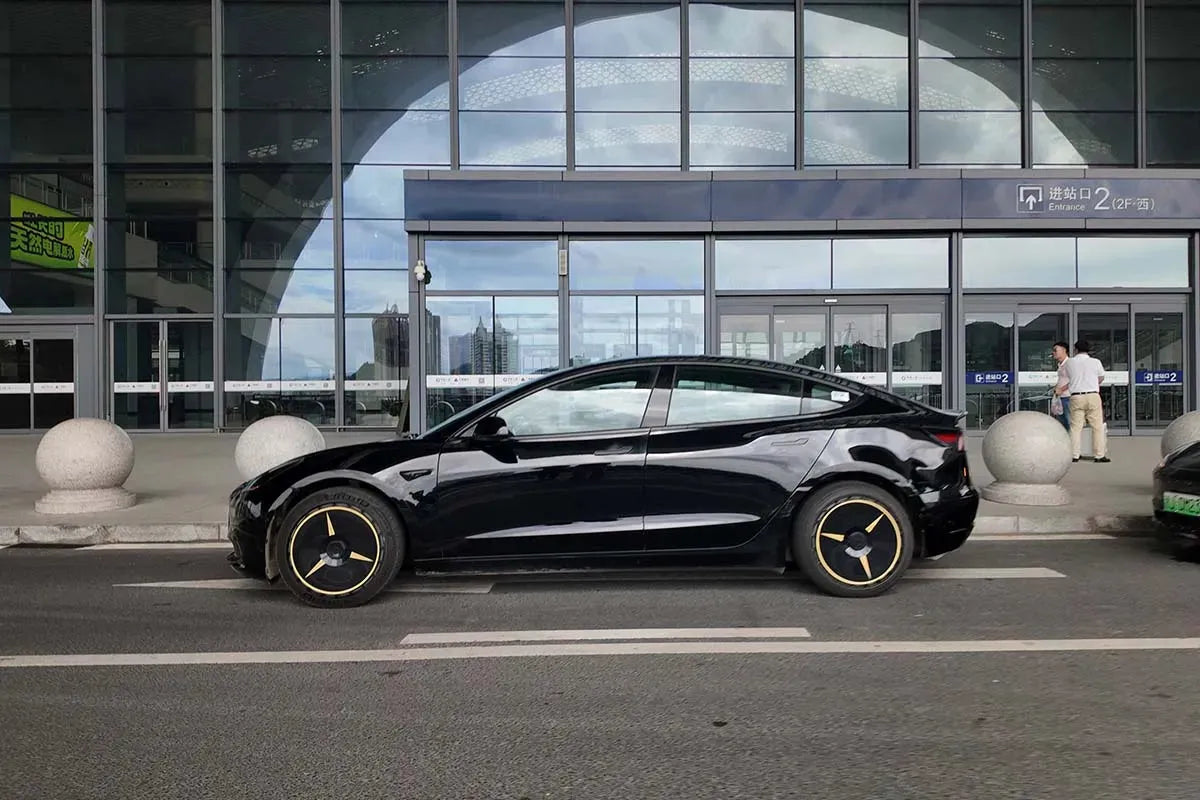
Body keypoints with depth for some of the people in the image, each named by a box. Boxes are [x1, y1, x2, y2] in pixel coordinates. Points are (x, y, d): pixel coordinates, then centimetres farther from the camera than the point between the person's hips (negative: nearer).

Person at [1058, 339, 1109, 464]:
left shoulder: (1069, 362, 2)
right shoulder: (1096, 362, 0)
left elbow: (1070, 378, 9)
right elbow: (1101, 378, 14)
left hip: (1076, 397, 1)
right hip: (1093, 396, -1)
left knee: (1075, 427, 4)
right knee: (1097, 427, 5)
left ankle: (1074, 455, 3)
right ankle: (1099, 455, 5)